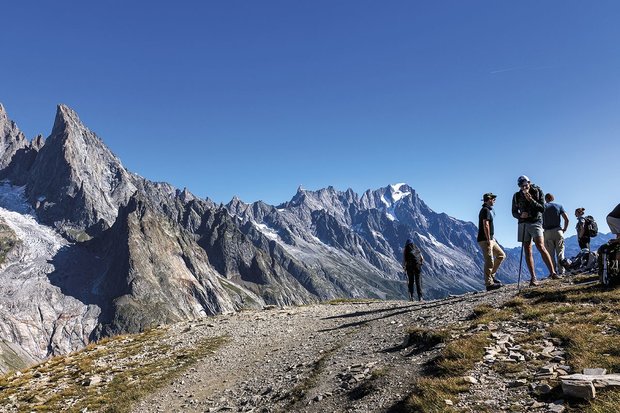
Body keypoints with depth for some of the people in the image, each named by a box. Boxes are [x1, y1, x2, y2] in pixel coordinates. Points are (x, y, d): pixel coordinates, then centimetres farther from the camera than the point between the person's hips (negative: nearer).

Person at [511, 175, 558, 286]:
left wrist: (531, 200, -18)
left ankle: (552, 272, -15)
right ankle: (533, 278, 2)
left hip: (536, 222, -3)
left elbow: (542, 208, -6)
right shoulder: (517, 196, 6)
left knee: (540, 247, -20)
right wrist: (520, 215, -11)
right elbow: (514, 212, 11)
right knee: (527, 251, 0)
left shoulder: (538, 192, 1)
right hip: (523, 224, 3)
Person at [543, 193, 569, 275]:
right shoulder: (559, 206, 9)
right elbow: (566, 219, 1)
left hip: (547, 232, -1)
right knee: (560, 253, 4)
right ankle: (561, 271, 0)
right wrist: (564, 229, 10)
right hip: (558, 231, 1)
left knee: (551, 254, 1)